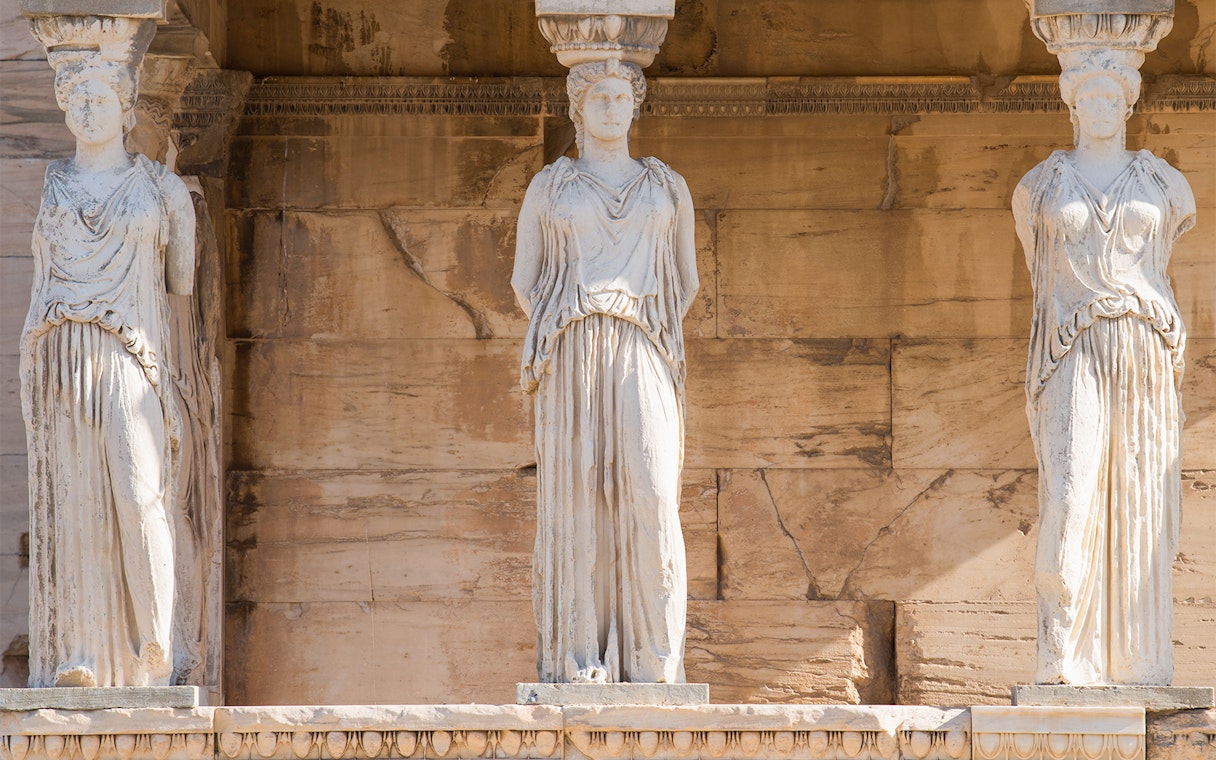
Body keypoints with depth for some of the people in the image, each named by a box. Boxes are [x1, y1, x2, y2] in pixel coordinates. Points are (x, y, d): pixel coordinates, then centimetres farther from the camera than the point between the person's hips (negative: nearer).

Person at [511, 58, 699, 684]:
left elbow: (685, 282, 20)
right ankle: (578, 661, -6)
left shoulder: (668, 188, 15)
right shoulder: (548, 188, 12)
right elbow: (526, 282, 14)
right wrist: (569, 340, 4)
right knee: (574, 503, -7)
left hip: (641, 362, 0)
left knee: (649, 496, -14)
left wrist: (650, 336, 7)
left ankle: (654, 663, -12)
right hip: (571, 363, 0)